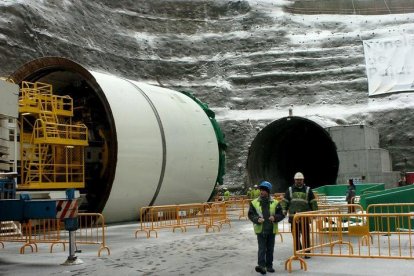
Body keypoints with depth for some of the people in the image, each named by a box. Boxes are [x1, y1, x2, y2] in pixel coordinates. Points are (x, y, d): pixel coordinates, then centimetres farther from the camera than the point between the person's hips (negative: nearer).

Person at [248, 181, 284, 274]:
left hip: (271, 230, 2)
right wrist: (257, 219, -16)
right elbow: (250, 215, 2)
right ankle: (261, 265, -11)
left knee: (270, 249, 10)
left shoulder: (275, 203, 1)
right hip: (260, 229, -2)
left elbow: (281, 215, 4)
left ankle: (269, 265, 20)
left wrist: (275, 218, -15)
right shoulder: (254, 202, 1)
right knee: (262, 248, -7)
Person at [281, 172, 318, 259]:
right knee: (295, 235, 5)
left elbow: (313, 202, 8)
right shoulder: (290, 190, 11)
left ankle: (307, 252, 9)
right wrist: (284, 211, 0)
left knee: (306, 235, 0)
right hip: (293, 216, 1)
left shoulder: (308, 190, 8)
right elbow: (285, 201, 12)